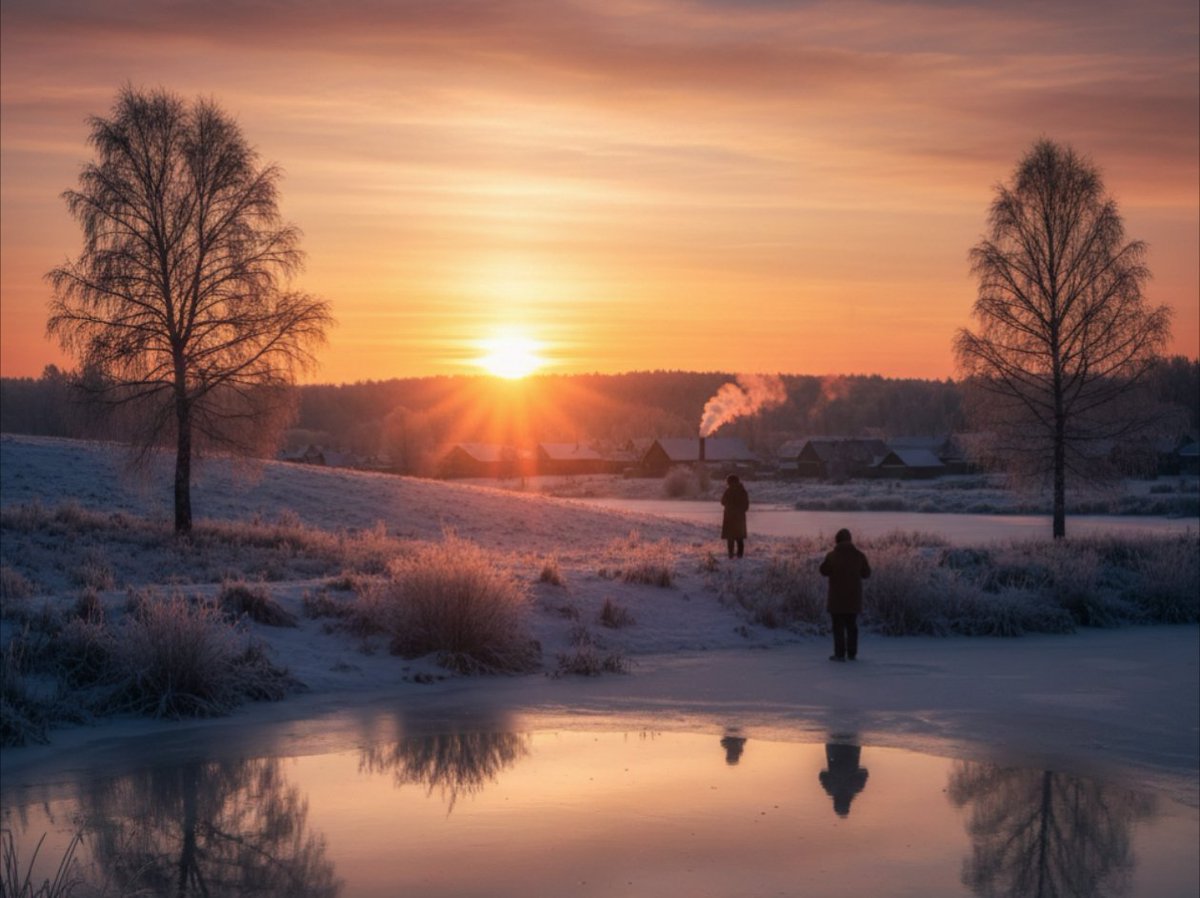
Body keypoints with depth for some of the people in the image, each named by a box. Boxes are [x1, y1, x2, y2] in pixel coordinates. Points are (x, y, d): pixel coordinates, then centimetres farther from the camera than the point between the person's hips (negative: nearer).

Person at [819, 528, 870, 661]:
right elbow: (866, 573, 4)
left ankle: (840, 654, -3)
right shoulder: (859, 555, -3)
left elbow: (824, 571, 1)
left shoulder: (832, 556, -10)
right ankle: (852, 653, 13)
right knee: (852, 625, 13)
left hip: (837, 597, -3)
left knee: (838, 626, 2)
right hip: (854, 597, 3)